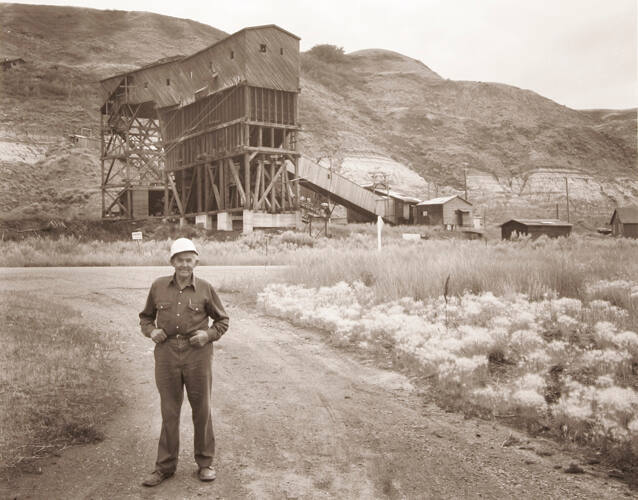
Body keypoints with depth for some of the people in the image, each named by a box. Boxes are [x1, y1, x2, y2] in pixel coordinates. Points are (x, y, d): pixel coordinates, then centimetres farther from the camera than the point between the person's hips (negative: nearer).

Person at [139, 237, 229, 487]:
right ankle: (165, 466, 23)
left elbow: (222, 319, 8)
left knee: (201, 410, 10)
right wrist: (151, 331, -5)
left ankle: (205, 463, 26)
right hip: (167, 355, 1)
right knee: (169, 412, 10)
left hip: (198, 355, -1)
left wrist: (208, 335, -9)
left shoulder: (205, 288, -2)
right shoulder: (158, 286, 3)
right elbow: (146, 316, 15)